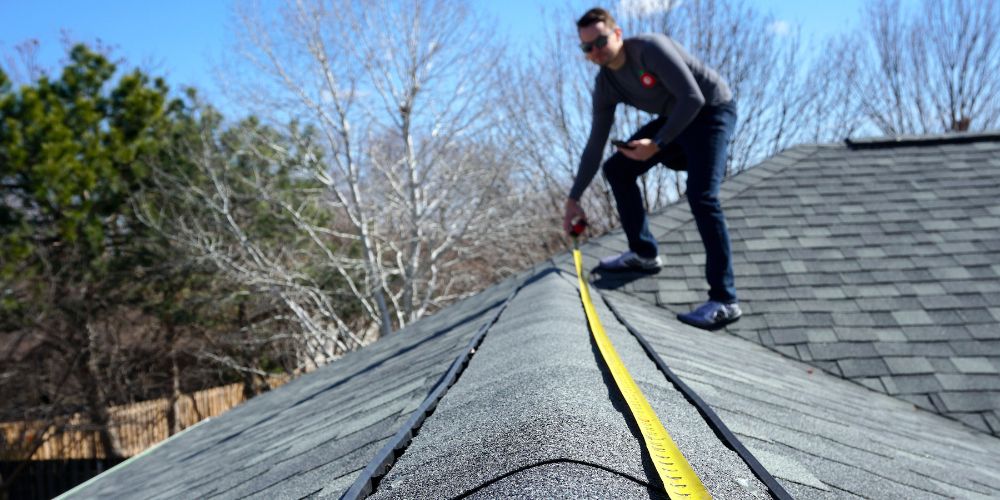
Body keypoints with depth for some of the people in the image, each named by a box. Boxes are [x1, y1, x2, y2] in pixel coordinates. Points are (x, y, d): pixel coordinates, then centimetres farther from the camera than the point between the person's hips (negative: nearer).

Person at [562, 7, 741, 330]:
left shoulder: (650, 48, -25)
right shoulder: (605, 85, -3)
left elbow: (693, 98, -29)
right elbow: (595, 144, 3)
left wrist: (657, 144, -33)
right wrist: (573, 199, 4)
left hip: (711, 111, -8)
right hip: (674, 119, 8)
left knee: (701, 195, -27)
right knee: (617, 169, 4)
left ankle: (724, 300, -27)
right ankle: (644, 253, 16)